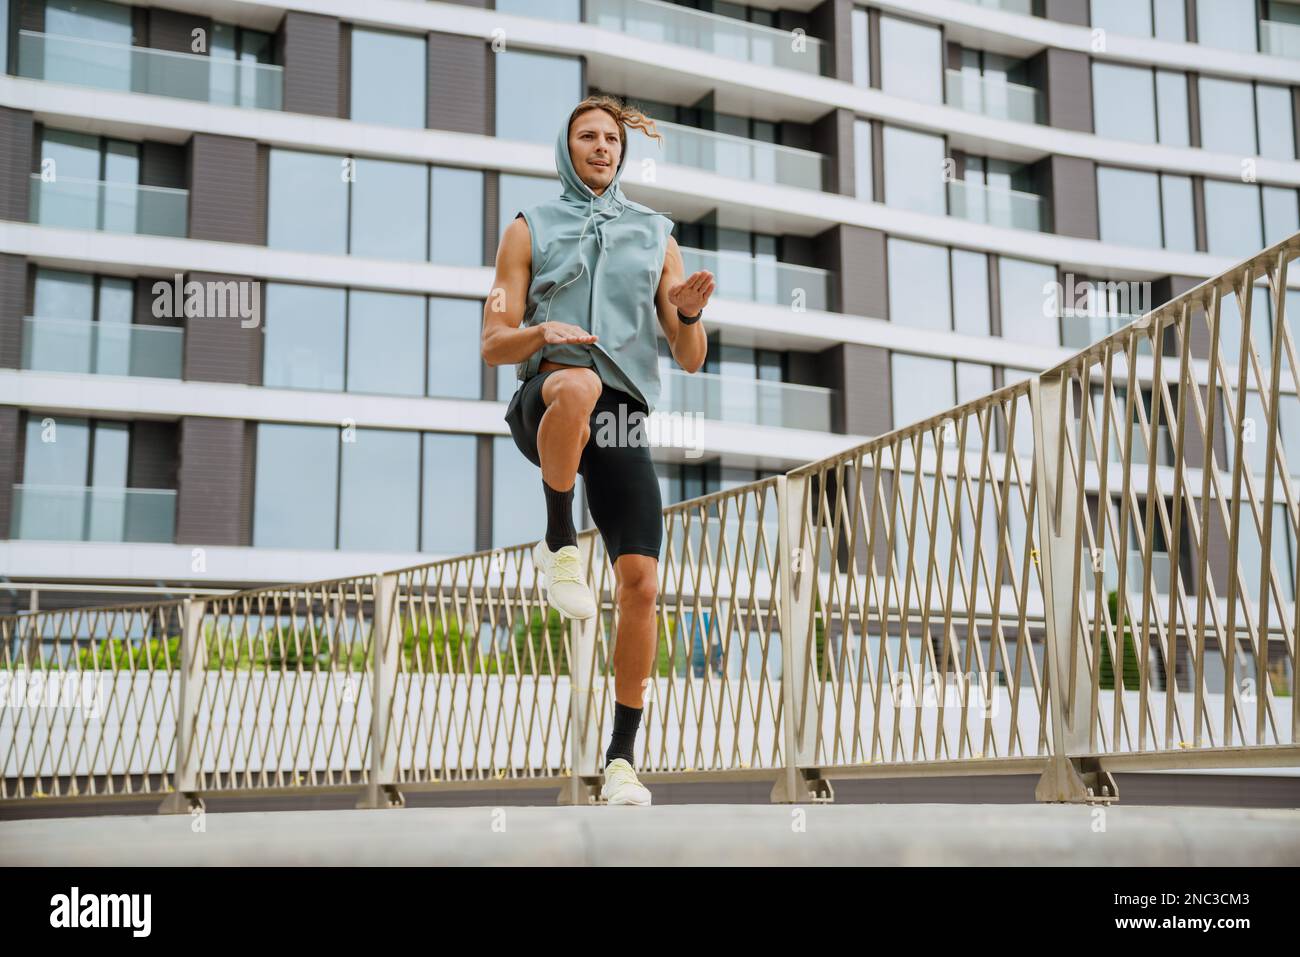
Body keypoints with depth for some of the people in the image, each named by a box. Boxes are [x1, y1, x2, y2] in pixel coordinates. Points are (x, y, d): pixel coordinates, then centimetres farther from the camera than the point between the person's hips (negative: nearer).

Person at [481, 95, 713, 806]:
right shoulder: (531, 229, 16)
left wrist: (688, 316, -7)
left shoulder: (655, 236, 20)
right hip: (546, 398, -2)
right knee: (577, 383, -41)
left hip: (622, 418, 2)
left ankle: (621, 760, 1)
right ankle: (559, 547, -20)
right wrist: (540, 333, -14)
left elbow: (690, 360, 16)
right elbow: (493, 344, 8)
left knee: (640, 582, -11)